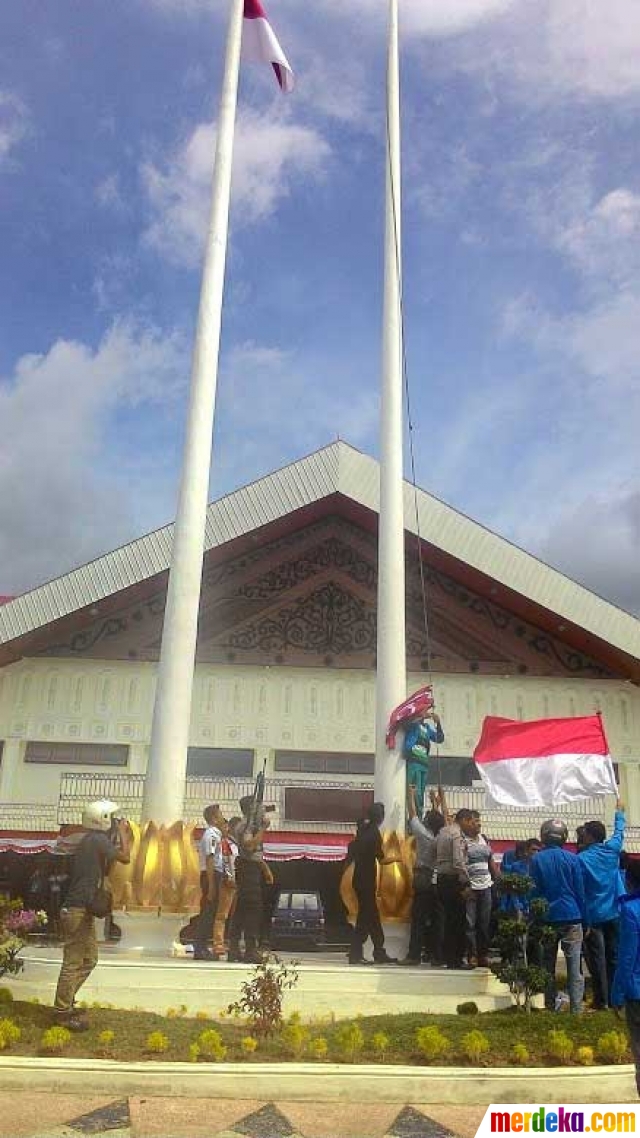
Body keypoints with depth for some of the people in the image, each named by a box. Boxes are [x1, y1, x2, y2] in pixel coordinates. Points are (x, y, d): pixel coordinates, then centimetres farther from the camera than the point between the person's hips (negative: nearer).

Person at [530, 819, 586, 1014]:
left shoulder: (536, 859, -3)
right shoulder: (572, 858, -3)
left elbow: (534, 892, 1)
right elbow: (580, 892, 0)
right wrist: (584, 920, 7)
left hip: (548, 918, 1)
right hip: (572, 917, -1)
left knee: (548, 967, 11)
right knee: (575, 967, 2)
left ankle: (550, 1007, 15)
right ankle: (576, 1009, -1)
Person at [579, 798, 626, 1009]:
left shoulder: (581, 858, -15)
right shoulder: (612, 850, -2)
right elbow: (619, 832, 18)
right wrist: (619, 812, 33)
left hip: (593, 916, -5)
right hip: (613, 913, 5)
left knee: (597, 960, 2)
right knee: (613, 957, 13)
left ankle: (601, 1000, 5)